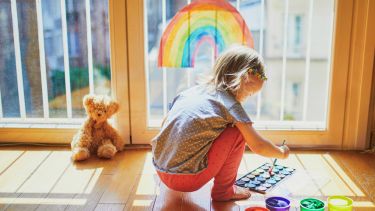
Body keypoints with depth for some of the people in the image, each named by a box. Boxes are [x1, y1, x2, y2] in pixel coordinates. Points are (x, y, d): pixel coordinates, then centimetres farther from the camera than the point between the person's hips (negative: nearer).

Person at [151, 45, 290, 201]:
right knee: (238, 131, 0)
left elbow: (165, 123, 19)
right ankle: (223, 190, 10)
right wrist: (281, 152, 16)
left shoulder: (188, 92, 9)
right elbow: (257, 146, -3)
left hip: (161, 172, 7)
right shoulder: (229, 103, -8)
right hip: (188, 180, -7)